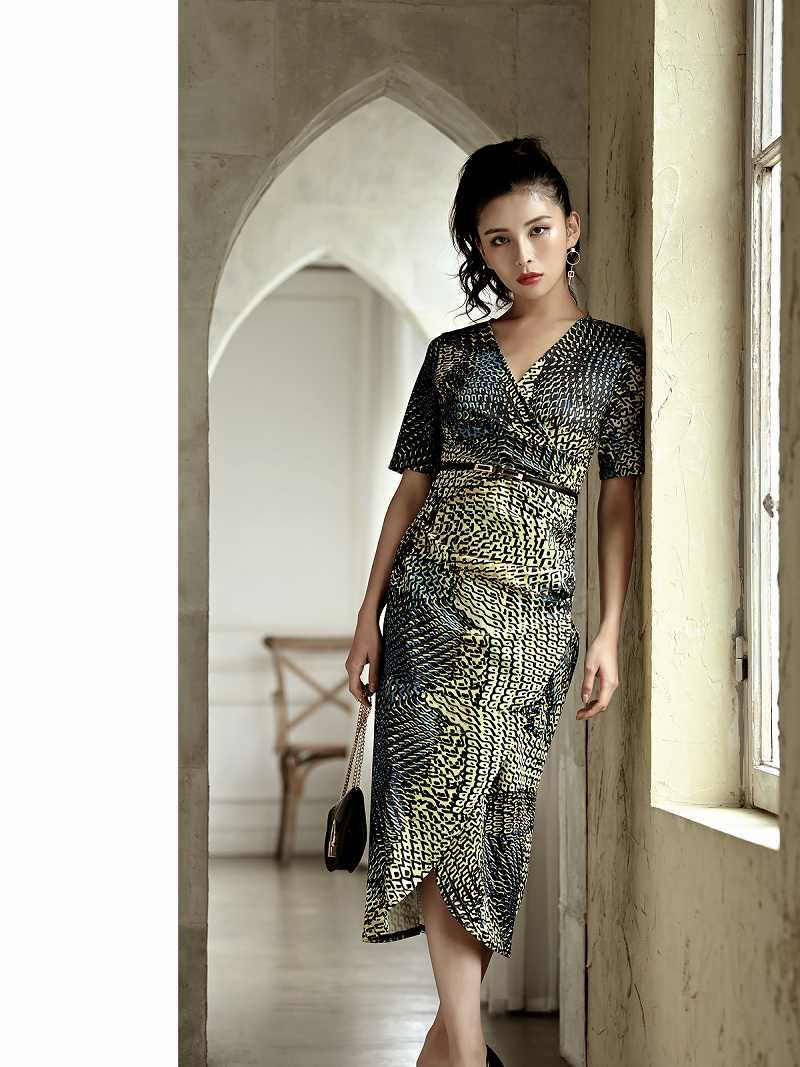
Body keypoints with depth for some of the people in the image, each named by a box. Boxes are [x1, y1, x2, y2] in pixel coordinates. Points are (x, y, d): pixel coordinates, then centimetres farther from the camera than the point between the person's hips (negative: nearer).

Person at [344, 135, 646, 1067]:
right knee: (442, 796, -6)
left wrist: (609, 633, -4)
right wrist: (367, 617, 5)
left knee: (492, 809, -1)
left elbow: (618, 503, 4)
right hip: (431, 596, 1)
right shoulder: (452, 354, 10)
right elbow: (410, 489, 10)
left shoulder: (616, 355, 6)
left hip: (532, 611, -1)